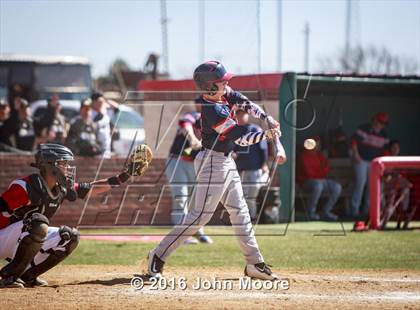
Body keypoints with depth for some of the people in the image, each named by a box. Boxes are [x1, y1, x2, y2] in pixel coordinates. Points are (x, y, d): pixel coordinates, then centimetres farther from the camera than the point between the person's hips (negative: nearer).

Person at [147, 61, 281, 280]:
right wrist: (267, 135, -9)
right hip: (213, 162, -10)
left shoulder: (225, 95, 1)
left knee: (239, 211, 13)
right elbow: (240, 138, -19)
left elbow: (246, 104, 13)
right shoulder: (213, 110, -23)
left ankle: (254, 263, 19)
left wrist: (268, 119, 0)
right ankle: (158, 256, -7)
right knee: (200, 214, -11)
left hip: (226, 162, 10)